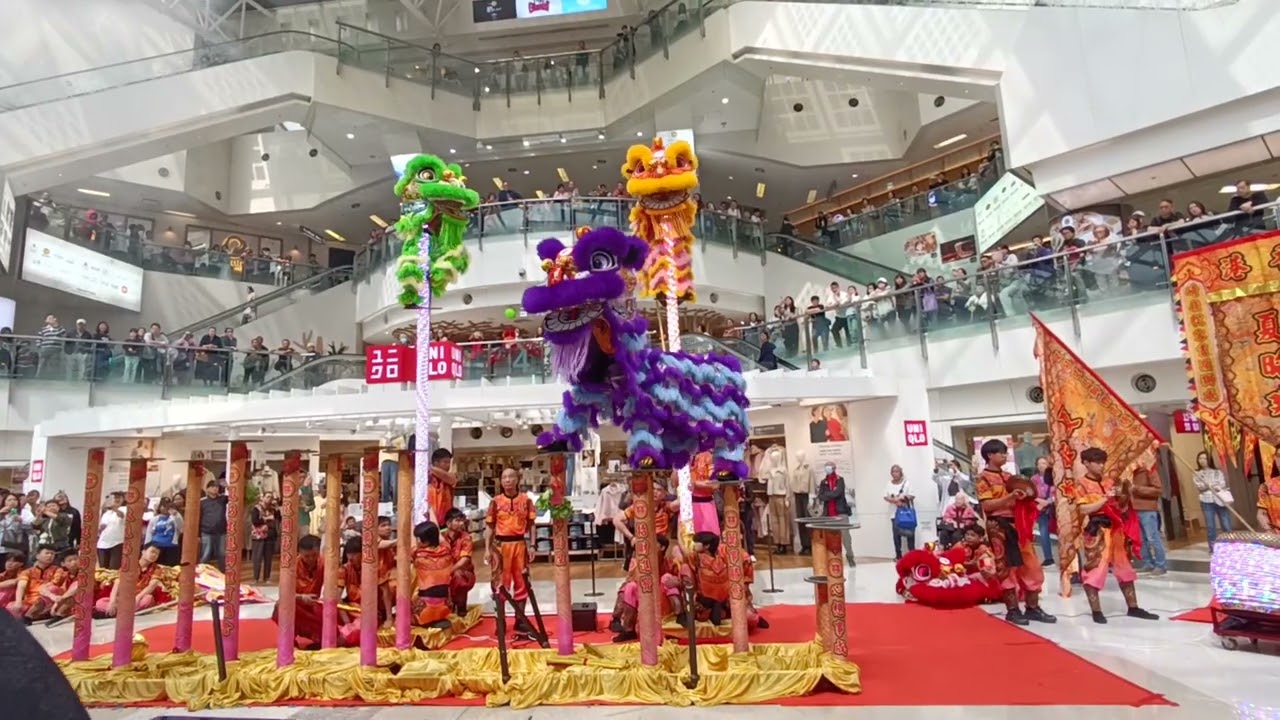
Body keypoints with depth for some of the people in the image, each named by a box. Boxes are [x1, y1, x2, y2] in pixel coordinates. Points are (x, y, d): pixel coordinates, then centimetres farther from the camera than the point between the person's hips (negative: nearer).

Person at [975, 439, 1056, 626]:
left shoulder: (1008, 476, 16)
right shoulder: (983, 478, -7)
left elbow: (1017, 499, 23)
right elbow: (987, 505, -16)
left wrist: (1026, 495, 2)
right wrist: (1010, 497, -23)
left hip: (1017, 524, 7)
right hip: (999, 527, -7)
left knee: (1031, 566, 7)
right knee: (1006, 568, -1)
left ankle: (1033, 607, 17)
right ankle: (1012, 610, 6)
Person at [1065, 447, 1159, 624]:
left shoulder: (1109, 482, 11)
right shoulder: (1080, 485, -5)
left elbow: (1122, 506, 17)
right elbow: (1083, 509, -16)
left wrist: (1123, 495, -3)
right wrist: (1106, 498, -17)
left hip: (1115, 529, 6)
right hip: (1096, 532, -6)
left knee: (1124, 568, 13)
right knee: (1094, 570, -4)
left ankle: (1133, 607, 24)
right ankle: (1096, 611, 3)